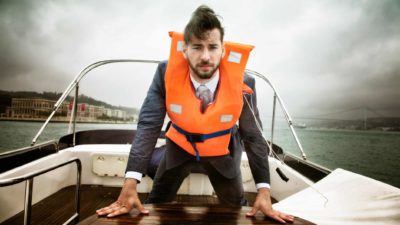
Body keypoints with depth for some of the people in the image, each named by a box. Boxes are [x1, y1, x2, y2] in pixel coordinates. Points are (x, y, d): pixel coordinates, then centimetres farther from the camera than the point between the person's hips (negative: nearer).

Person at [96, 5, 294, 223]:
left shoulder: (242, 83, -27)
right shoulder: (167, 73, -27)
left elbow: (253, 135, -17)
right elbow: (148, 125, -26)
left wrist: (263, 191, -18)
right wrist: (130, 184, -33)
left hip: (222, 152, 0)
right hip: (180, 146, 1)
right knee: (156, 204, 12)